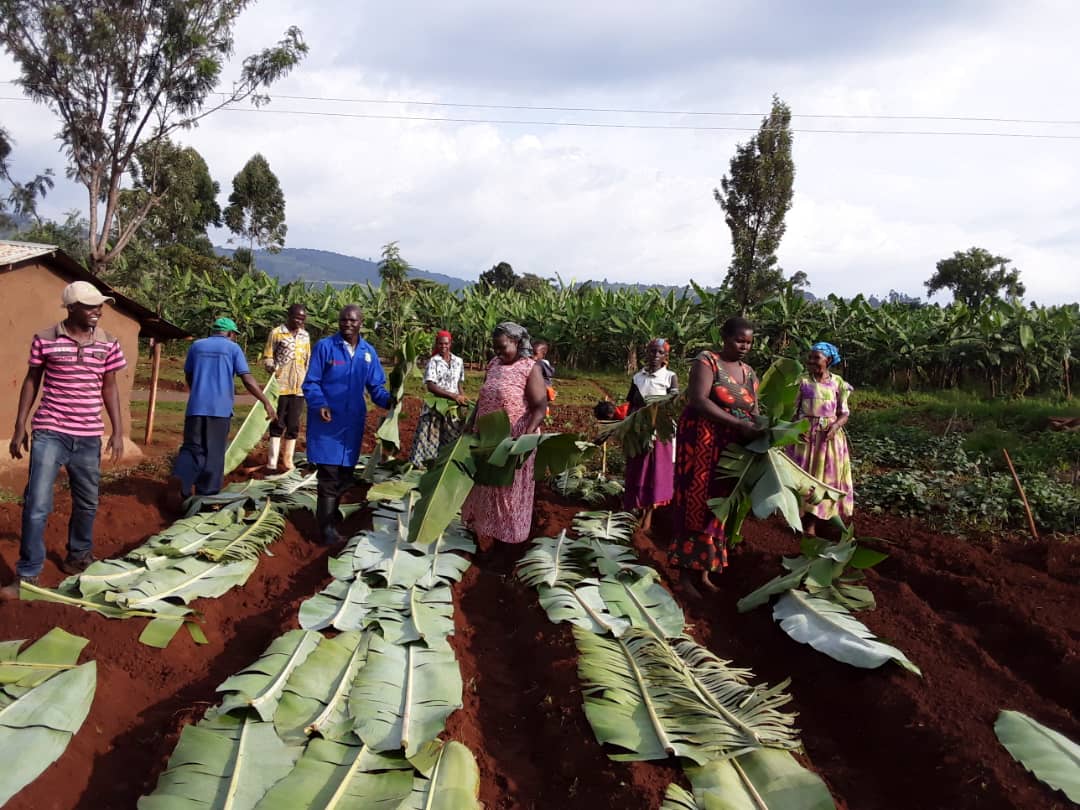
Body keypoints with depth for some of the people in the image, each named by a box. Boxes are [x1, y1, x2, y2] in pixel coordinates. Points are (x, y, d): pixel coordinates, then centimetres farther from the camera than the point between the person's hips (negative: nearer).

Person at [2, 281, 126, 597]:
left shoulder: (108, 344, 2)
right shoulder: (45, 340, -5)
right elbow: (31, 382, 4)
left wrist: (118, 431, 5)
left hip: (88, 436, 3)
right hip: (49, 433, -3)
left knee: (87, 503, 15)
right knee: (37, 504, -7)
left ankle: (78, 557, 36)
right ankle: (28, 574, 2)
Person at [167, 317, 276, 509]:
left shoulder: (196, 346, 12)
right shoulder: (233, 348, 2)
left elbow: (188, 377, 21)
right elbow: (247, 380, -6)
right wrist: (266, 402, -3)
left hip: (196, 407, 3)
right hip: (220, 408, -3)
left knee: (192, 449, 6)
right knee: (214, 454, 5)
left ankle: (178, 481, -17)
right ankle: (207, 496, 6)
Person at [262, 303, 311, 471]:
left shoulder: (305, 335, 12)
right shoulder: (276, 333, -3)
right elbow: (267, 358, -2)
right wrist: (272, 368, -22)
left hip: (299, 387, 4)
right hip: (280, 386, -4)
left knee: (293, 425, 8)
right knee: (278, 424, -1)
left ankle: (288, 460, 17)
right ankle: (272, 462, 2)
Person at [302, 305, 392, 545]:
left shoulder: (368, 352, 5)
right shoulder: (325, 346, -7)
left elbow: (376, 386, 8)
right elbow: (310, 383, -7)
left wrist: (388, 400, -13)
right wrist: (319, 404, -25)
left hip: (353, 422, 5)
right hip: (327, 421, -5)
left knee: (344, 474, 13)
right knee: (329, 475, -7)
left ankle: (330, 515, 30)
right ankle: (327, 527, -1)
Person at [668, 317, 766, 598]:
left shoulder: (749, 373, 13)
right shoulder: (707, 362, -8)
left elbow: (754, 411, 10)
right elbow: (699, 401, -20)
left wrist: (761, 429, -15)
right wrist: (739, 424, -26)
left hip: (731, 449, 6)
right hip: (702, 443, -6)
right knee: (696, 505, -4)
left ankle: (705, 571, 16)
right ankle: (685, 574, 2)